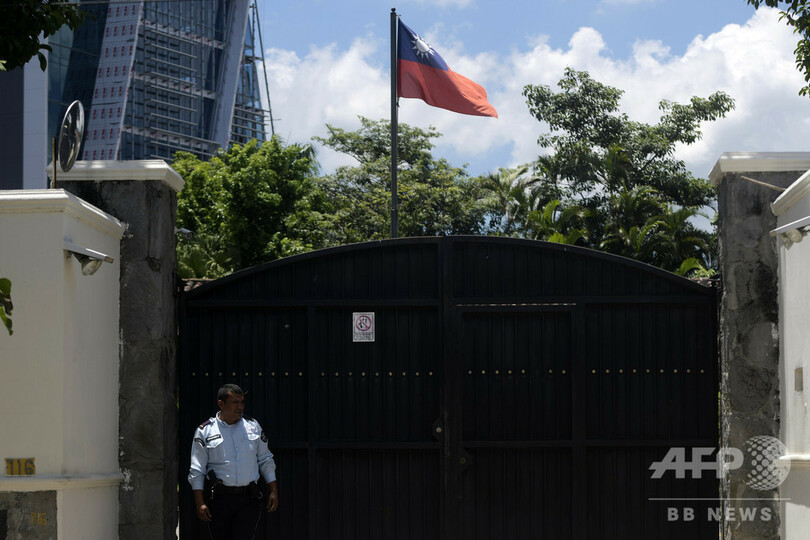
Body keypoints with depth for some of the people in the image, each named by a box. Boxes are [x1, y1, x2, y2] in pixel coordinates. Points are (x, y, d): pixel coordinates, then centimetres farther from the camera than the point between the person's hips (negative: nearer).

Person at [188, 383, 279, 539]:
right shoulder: (205, 431, 1)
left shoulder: (253, 426, 10)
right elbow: (196, 471, 2)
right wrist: (200, 503, -5)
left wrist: (273, 491, 9)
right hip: (219, 498, -1)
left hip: (249, 498, 1)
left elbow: (266, 461, 17)